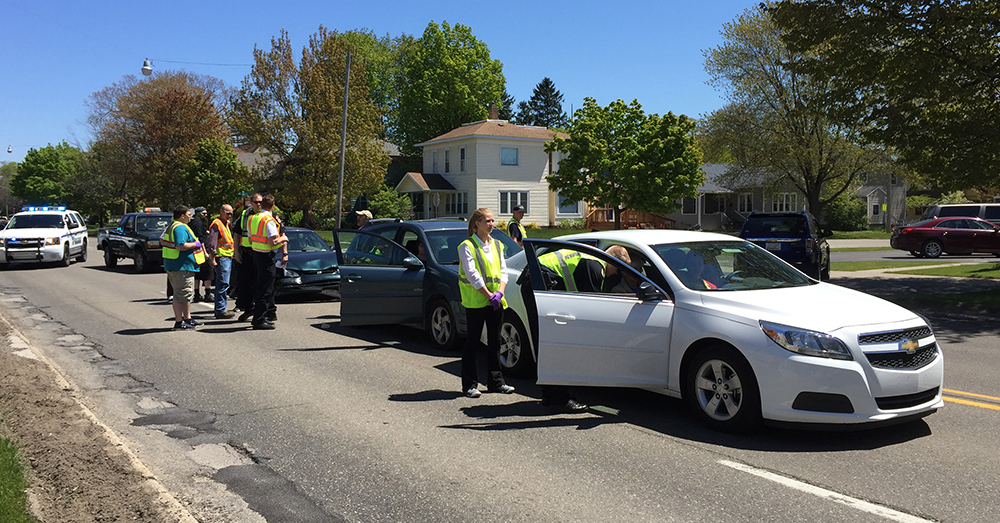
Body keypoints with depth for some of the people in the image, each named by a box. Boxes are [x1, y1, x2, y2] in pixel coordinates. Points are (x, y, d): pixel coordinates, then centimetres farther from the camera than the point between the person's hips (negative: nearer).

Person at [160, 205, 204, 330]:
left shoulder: (171, 226, 15)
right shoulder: (180, 228, -18)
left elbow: (162, 241, 25)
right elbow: (180, 246, -28)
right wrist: (195, 244, -16)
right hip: (181, 266, -11)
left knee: (188, 293, 19)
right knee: (181, 294, -6)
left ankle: (187, 318, 28)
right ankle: (179, 322, -2)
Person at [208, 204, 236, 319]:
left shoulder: (226, 224, 22)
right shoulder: (216, 224, -8)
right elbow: (212, 242, -15)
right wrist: (213, 259, -19)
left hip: (228, 257, 10)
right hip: (221, 257, -10)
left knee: (222, 284, 12)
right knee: (223, 284, -12)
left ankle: (219, 310, 18)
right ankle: (220, 310, -12)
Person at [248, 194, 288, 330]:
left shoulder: (253, 218, 10)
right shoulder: (269, 220, -17)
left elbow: (251, 240, 16)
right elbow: (273, 242, -23)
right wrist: (283, 239, -5)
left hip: (256, 254, 9)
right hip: (267, 256, -9)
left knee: (260, 287, 17)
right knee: (265, 289, -4)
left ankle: (266, 315, 26)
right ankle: (260, 320, -2)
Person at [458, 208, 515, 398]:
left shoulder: (497, 245, 14)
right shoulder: (467, 246, -5)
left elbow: (503, 271, 10)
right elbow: (471, 274, -13)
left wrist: (499, 292, -7)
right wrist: (489, 295, -17)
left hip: (496, 302, 6)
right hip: (475, 302, -6)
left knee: (495, 342, 10)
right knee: (472, 342, 1)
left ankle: (496, 382, 19)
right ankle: (470, 384, 8)